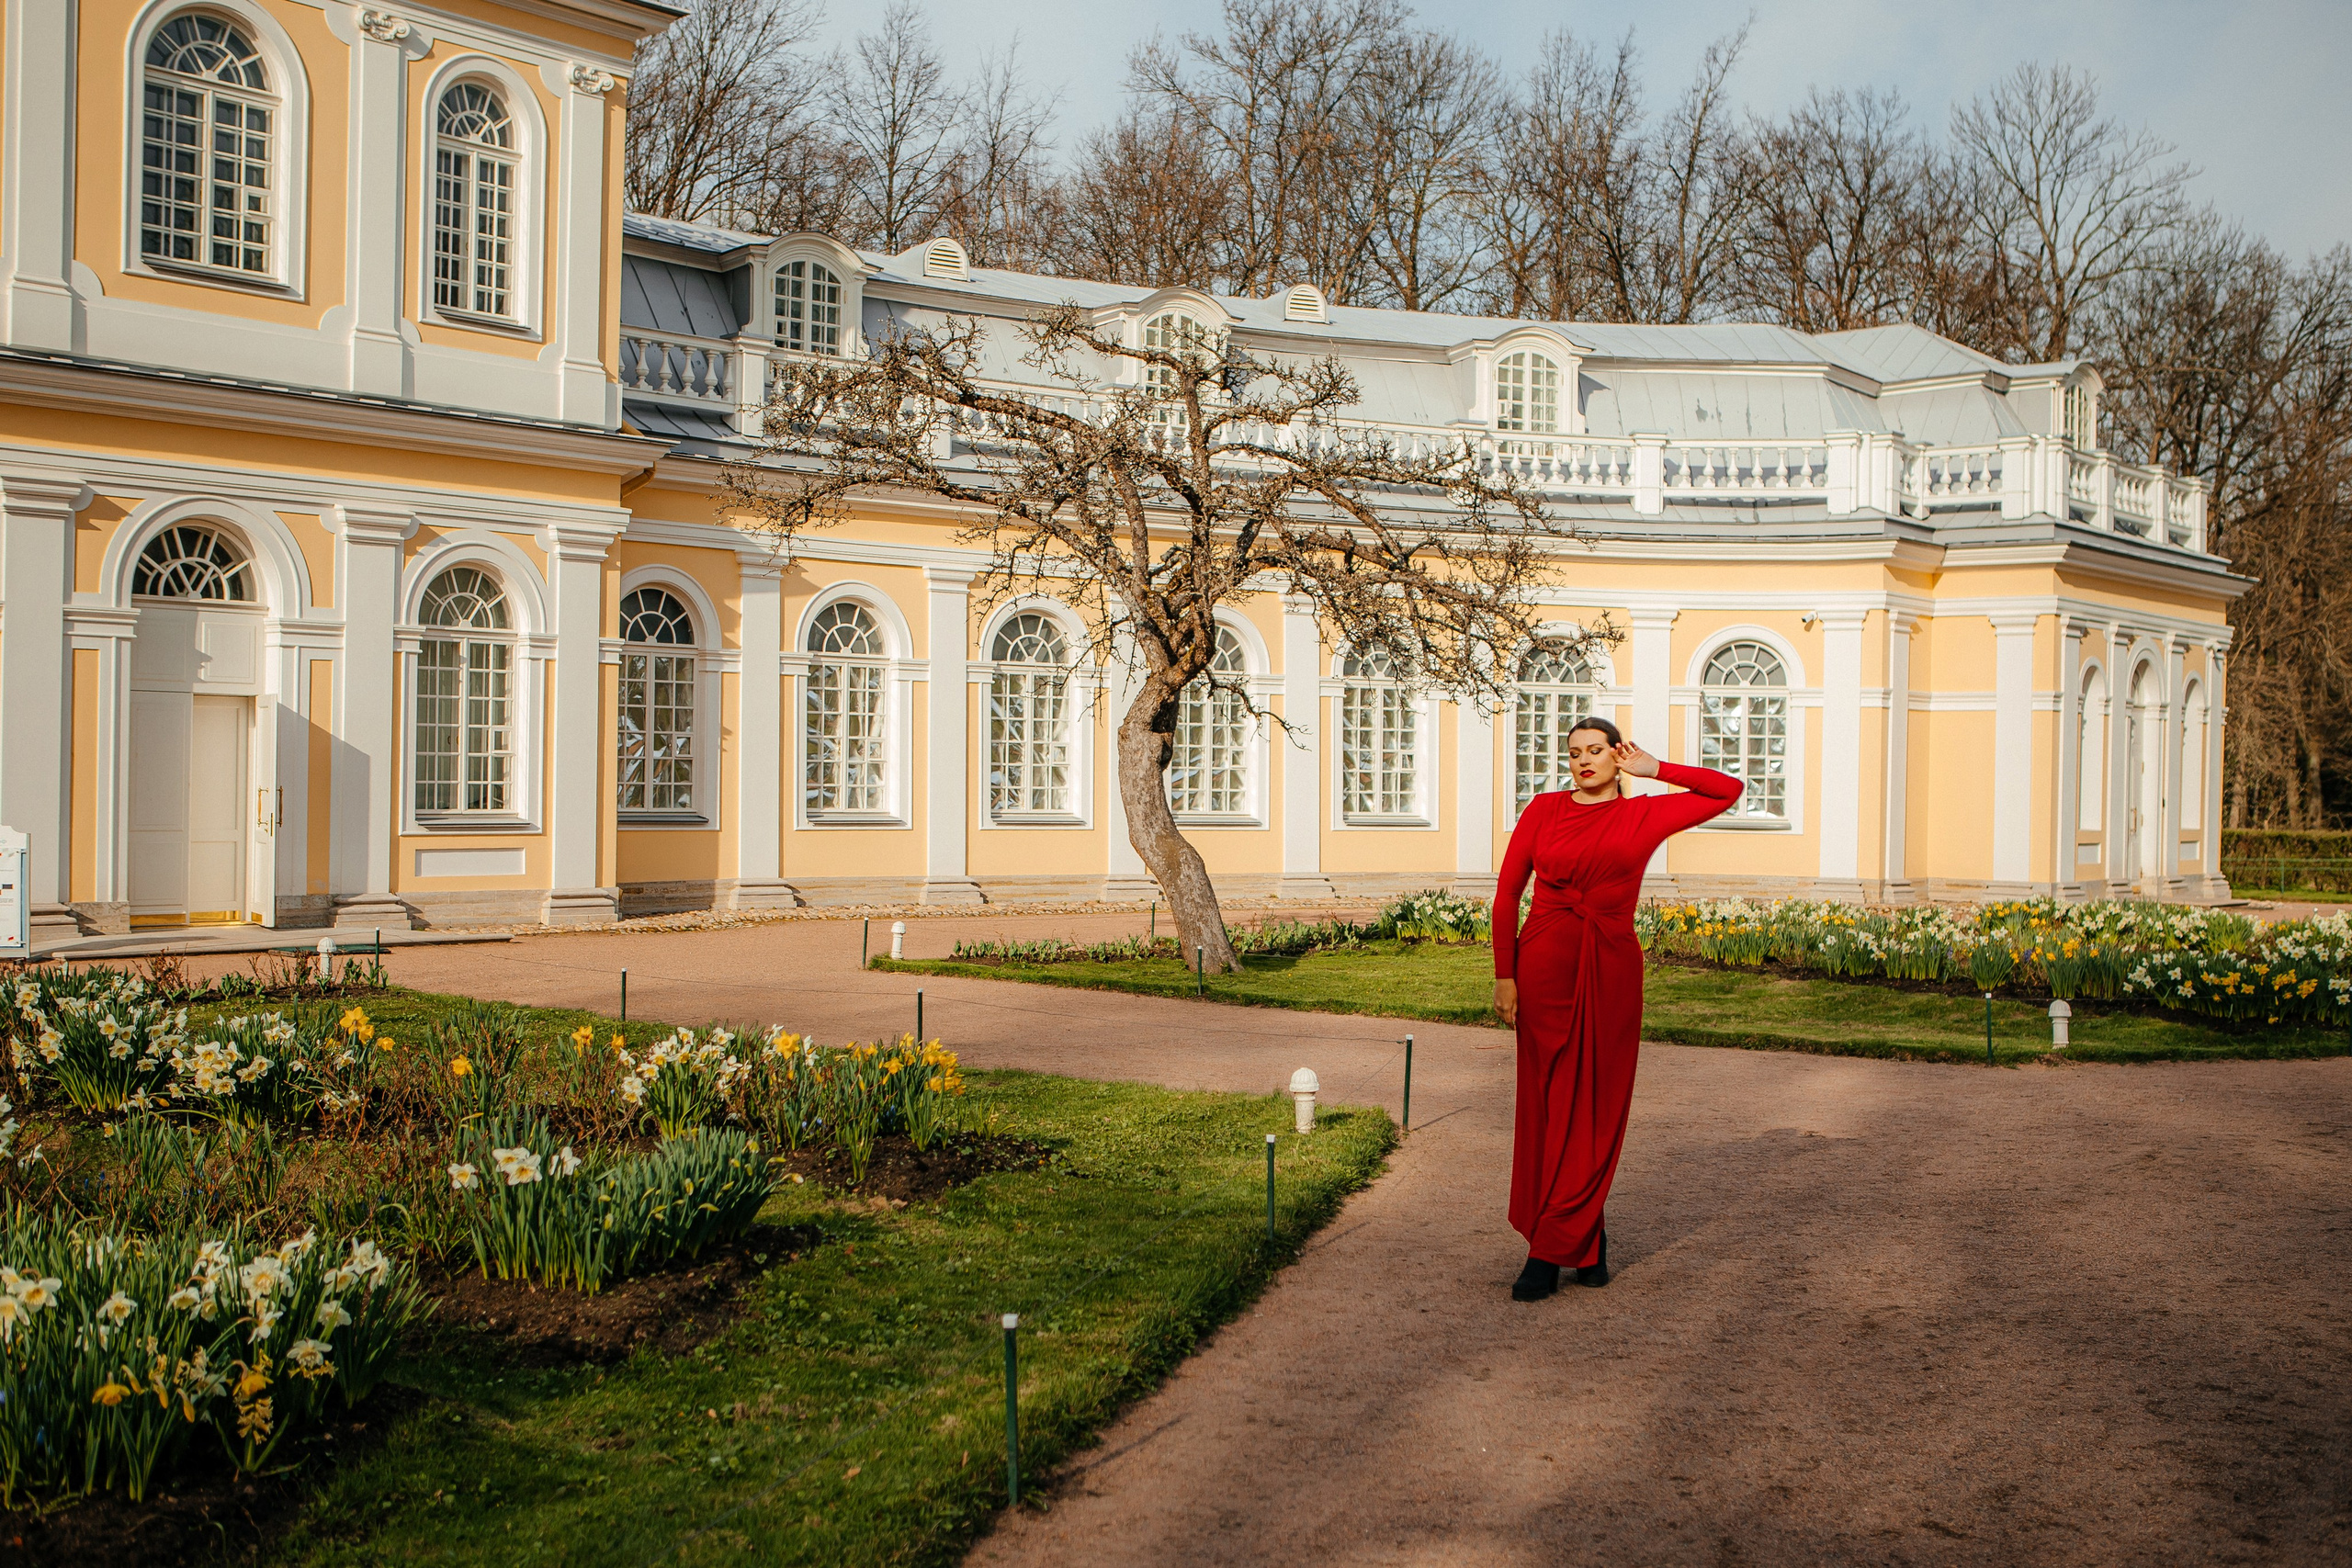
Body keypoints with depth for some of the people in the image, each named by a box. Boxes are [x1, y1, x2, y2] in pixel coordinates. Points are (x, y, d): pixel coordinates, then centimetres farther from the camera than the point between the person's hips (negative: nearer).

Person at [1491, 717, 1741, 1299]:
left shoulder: (1646, 814, 6)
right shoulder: (1545, 809, 6)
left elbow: (1729, 790, 7)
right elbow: (1507, 892, 5)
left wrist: (1652, 768, 5)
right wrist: (1504, 974, -2)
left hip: (1611, 970, 0)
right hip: (1545, 966, 0)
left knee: (1596, 1109, 0)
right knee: (1548, 1104, 2)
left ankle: (1550, 1251, 7)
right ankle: (1586, 1240, 15)